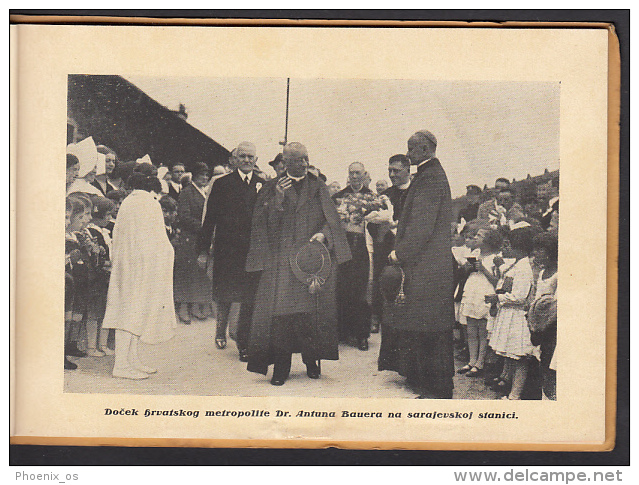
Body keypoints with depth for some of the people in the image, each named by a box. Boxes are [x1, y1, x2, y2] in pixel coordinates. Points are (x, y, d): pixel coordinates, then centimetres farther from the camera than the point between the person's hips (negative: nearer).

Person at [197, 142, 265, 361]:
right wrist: (203, 250, -2)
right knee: (224, 295, 5)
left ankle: (244, 343, 11)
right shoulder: (222, 184, 4)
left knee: (249, 298, 1)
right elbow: (210, 218, 3)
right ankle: (221, 331, 31)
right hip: (226, 249, -1)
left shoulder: (263, 185, 9)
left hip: (253, 250, 1)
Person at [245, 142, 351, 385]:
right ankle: (281, 366, -3)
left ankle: (312, 360, 14)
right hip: (282, 258, -1)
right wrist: (278, 199, -13)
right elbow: (266, 224, 1)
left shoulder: (317, 187, 12)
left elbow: (331, 218, 6)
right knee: (281, 308, -9)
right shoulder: (272, 188, 8)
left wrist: (323, 234, -13)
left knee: (312, 309, 1)